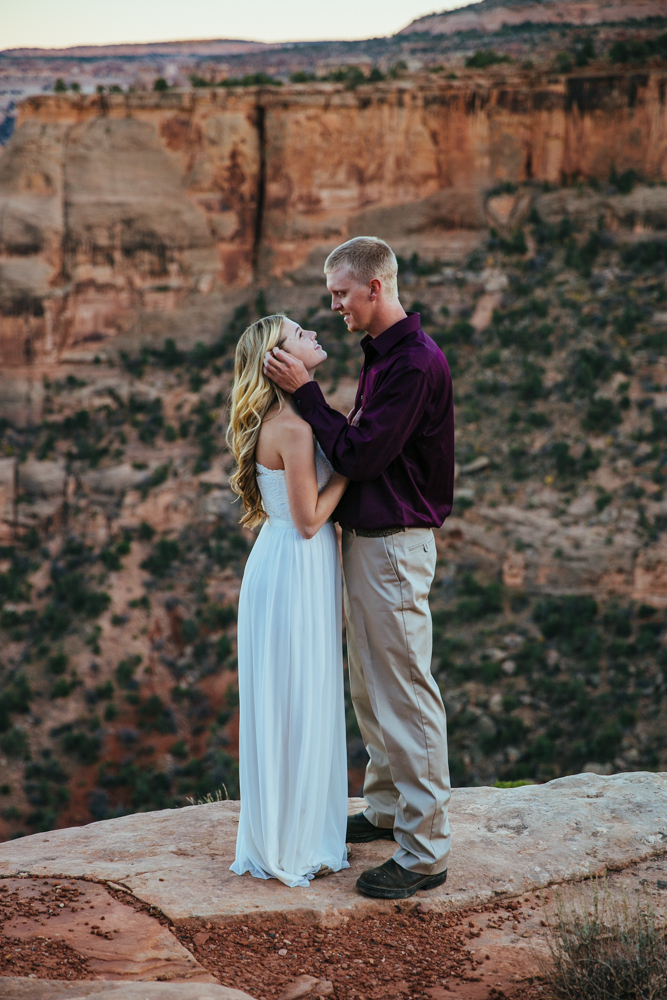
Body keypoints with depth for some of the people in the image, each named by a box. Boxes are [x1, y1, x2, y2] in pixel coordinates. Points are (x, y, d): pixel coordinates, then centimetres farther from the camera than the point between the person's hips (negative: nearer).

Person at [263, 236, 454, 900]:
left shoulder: (416, 362, -19)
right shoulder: (380, 353, 12)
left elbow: (359, 455, -21)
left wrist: (305, 392, -16)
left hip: (396, 546, -10)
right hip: (365, 539, 10)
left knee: (406, 694, -5)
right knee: (368, 687, 19)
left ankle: (425, 851, 2)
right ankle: (386, 809, 34)